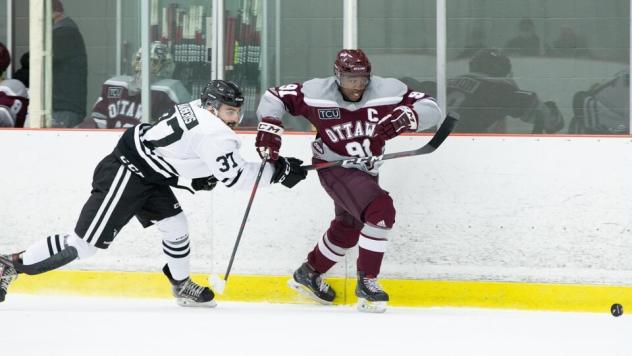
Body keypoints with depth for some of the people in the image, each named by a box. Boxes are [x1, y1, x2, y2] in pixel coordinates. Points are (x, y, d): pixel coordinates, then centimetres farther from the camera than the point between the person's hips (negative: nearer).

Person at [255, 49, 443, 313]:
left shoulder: (388, 91, -18)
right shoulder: (316, 93, -20)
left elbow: (431, 110, -21)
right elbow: (275, 96, -9)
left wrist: (405, 117, -39)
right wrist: (269, 126, -23)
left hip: (366, 170, 6)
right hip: (334, 168, -6)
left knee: (348, 230, 22)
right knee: (381, 210, -25)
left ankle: (308, 274, 46)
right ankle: (366, 282, -16)